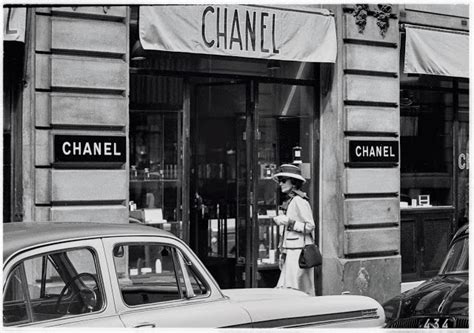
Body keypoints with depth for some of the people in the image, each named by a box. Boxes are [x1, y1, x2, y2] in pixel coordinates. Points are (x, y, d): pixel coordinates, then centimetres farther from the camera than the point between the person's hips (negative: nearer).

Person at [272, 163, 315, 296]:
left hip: (299, 250, -9)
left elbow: (310, 226, -13)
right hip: (290, 253, 9)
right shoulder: (289, 201, 16)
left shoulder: (299, 201, -11)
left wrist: (288, 222, -16)